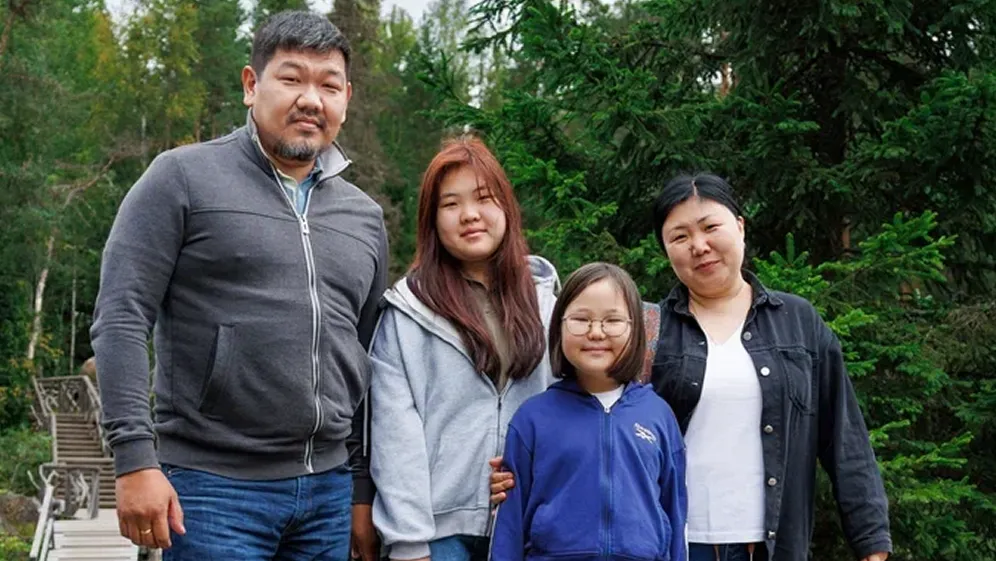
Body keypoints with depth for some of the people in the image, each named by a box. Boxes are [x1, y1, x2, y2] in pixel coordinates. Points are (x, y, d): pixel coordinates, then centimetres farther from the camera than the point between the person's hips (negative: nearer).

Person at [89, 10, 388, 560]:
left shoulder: (365, 217, 13)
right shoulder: (183, 178, -2)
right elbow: (119, 320, -7)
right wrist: (136, 458, -15)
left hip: (329, 491, 5)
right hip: (213, 485, -5)